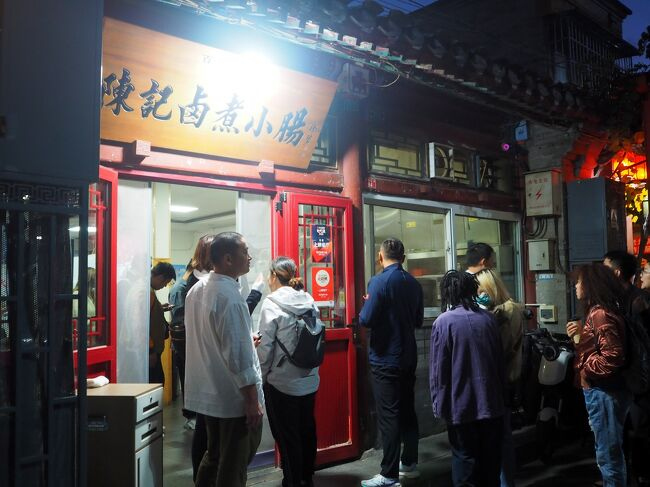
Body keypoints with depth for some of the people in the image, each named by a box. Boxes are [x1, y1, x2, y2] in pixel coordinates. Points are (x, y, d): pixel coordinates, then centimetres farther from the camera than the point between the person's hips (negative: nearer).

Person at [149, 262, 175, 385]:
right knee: (156, 383, -5)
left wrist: (160, 309, 14)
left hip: (152, 348, 10)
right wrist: (151, 350, -20)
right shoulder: (148, 291, -16)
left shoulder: (147, 289, 15)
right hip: (150, 351, -10)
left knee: (158, 381, 13)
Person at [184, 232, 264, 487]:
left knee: (213, 457, 21)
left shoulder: (196, 289, 5)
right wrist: (253, 401, -18)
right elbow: (238, 356, -24)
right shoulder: (229, 295, -22)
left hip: (207, 393, 9)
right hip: (234, 397, -9)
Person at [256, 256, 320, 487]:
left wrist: (261, 378, -1)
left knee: (287, 436, 8)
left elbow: (265, 346, -13)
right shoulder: (309, 301, 1)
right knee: (307, 430, 17)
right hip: (310, 380, 6)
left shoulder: (272, 303, -14)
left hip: (282, 382, -6)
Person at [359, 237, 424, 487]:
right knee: (407, 410, 16)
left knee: (388, 415, -3)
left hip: (385, 359, -7)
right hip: (408, 357, 7)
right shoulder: (414, 283, 5)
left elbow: (365, 320, -18)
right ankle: (409, 463, 27)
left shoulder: (379, 282, -16)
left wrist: (367, 304, 1)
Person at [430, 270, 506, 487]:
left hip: (461, 405, -4)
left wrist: (438, 404, -3)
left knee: (465, 459, 7)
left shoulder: (444, 322, -13)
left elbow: (438, 369, -12)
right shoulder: (489, 319, 1)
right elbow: (500, 361, 9)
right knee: (491, 457, 15)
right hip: (491, 402, 4)